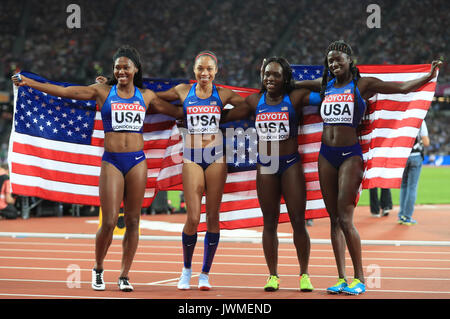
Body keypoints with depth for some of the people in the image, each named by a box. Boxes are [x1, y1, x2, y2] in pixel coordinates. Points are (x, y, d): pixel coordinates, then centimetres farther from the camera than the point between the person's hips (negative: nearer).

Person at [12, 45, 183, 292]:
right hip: (111, 161, -2)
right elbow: (65, 92, 2)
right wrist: (28, 82, -3)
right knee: (109, 222, -7)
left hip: (137, 161, 2)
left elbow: (177, 112, 23)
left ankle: (124, 275, 13)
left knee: (133, 221, 2)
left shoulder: (146, 96, 11)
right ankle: (98, 269, 17)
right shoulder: (103, 92, 6)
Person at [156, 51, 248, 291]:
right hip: (191, 159, 0)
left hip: (216, 158, 0)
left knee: (213, 217, 1)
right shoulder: (183, 91, 8)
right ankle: (186, 269, 15)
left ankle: (205, 273, 12)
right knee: (192, 218, -7)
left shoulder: (223, 95, 6)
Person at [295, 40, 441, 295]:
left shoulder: (363, 85, -1)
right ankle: (342, 279, 10)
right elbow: (294, 84, 29)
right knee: (334, 219, 5)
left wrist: (429, 76, -19)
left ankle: (359, 278, 1)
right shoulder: (325, 85, 12)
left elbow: (403, 88, -7)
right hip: (326, 155, 5)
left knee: (345, 219, -10)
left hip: (350, 154, -5)